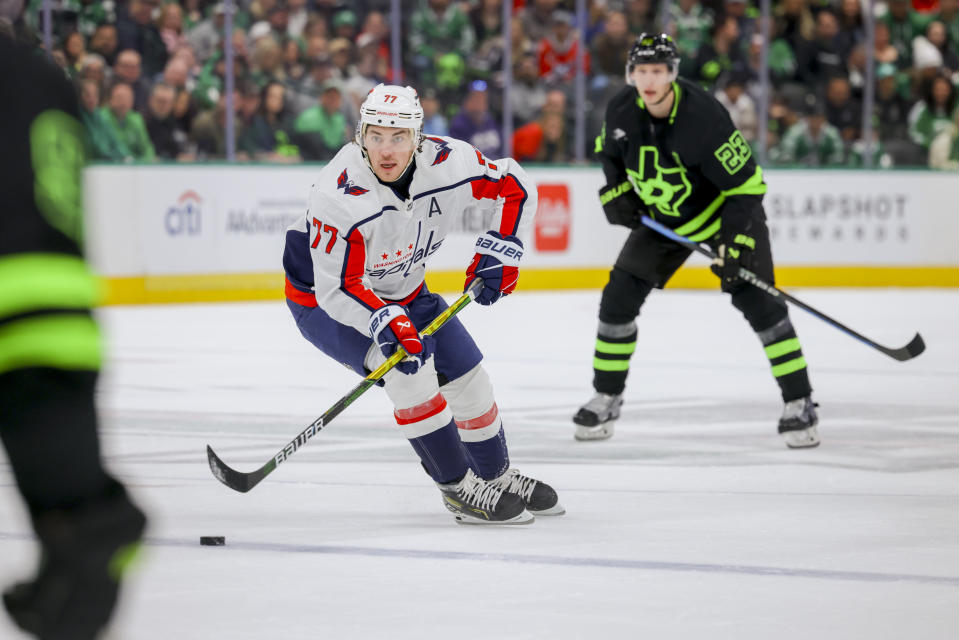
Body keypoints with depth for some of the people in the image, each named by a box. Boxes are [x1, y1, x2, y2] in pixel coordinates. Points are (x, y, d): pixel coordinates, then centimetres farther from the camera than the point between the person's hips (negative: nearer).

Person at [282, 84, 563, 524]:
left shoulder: (448, 163, -23)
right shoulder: (338, 197, -36)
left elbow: (515, 187, -5)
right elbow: (337, 288, -32)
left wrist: (498, 251, -13)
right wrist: (383, 321, -46)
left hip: (401, 291, 6)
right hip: (324, 300, -6)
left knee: (467, 376, 8)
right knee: (408, 368, -27)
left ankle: (499, 477, 32)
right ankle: (460, 489, -16)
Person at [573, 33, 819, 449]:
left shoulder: (704, 118, -32)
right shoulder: (621, 111, -15)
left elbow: (746, 184, -27)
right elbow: (609, 151, 10)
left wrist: (736, 244, -31)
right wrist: (616, 191, -5)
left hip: (725, 211, -5)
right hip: (661, 217, 5)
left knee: (756, 299, -17)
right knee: (619, 297, -1)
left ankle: (799, 403, -11)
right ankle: (606, 399, 15)